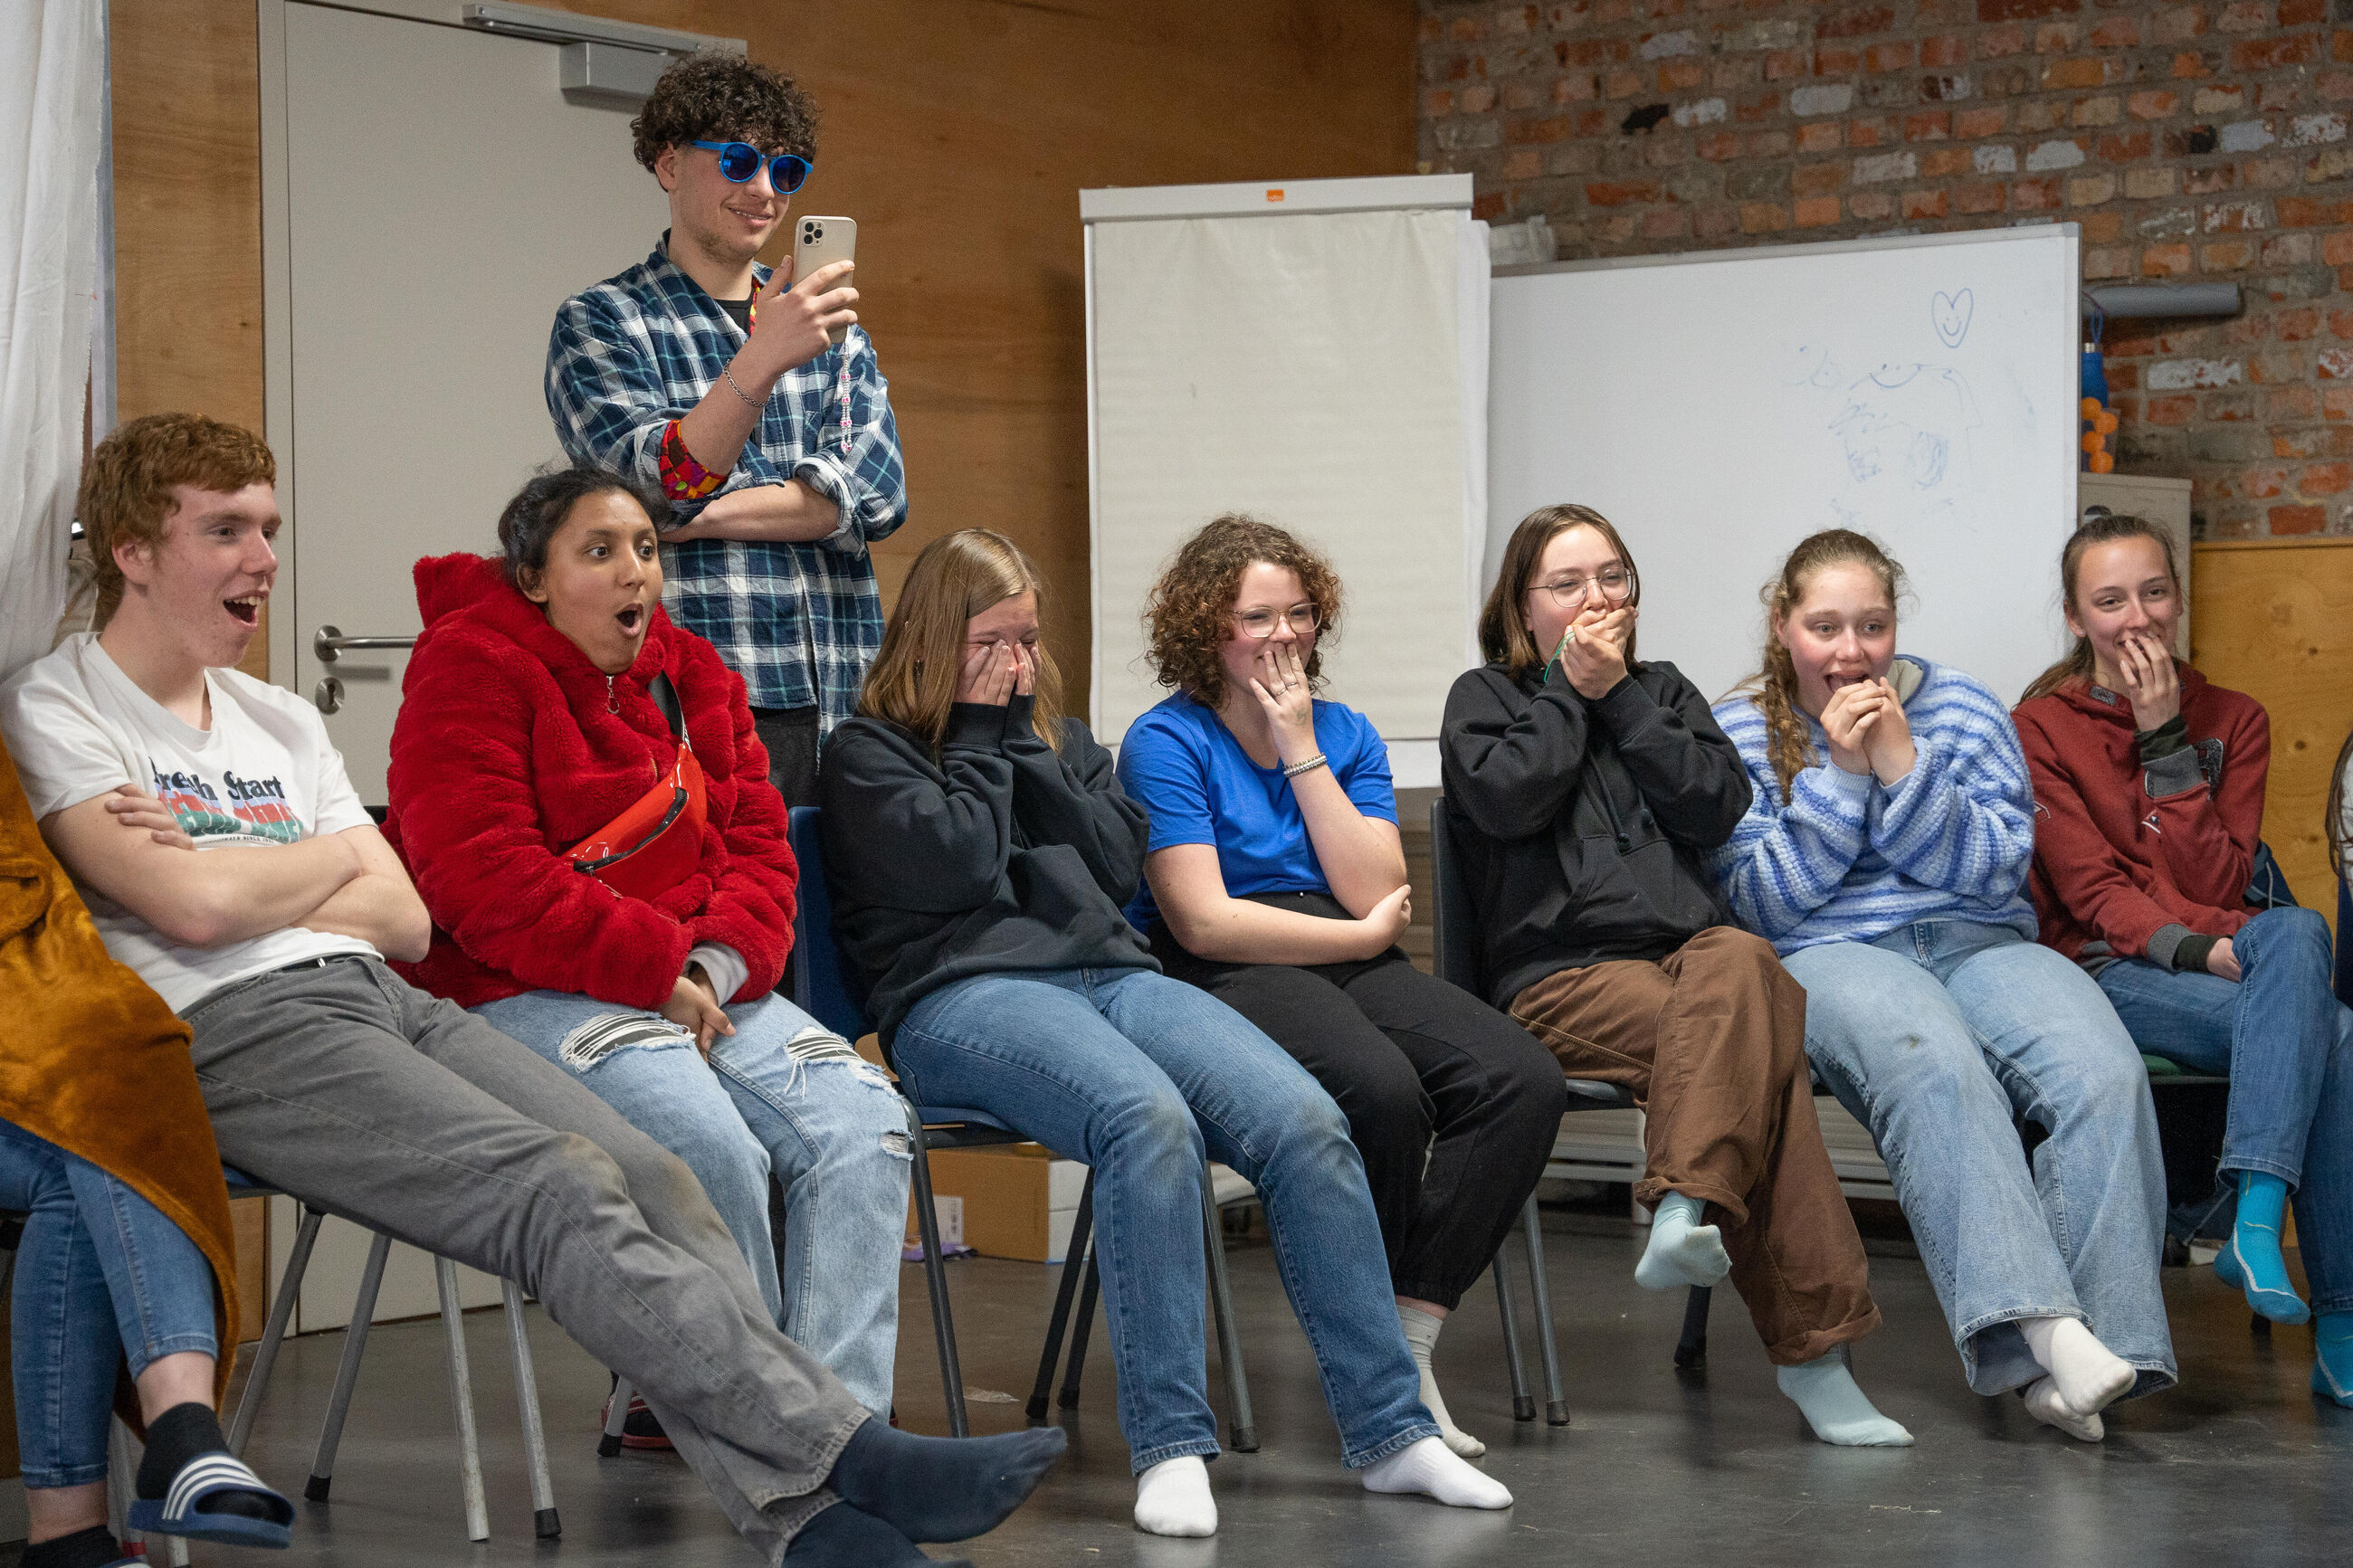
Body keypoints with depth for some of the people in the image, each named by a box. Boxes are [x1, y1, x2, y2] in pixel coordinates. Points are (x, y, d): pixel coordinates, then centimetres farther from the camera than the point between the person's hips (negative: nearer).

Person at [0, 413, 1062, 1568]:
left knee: (650, 1176, -18)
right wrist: (332, 858, 7)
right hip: (238, 1034, -7)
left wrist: (244, 886, 2)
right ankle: (850, 1453, -33)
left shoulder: (277, 721, 26)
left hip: (385, 999, 7)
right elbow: (191, 909, -11)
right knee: (560, 1190, -27)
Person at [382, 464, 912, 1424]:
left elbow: (759, 848, 12)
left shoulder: (693, 679, 17)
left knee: (865, 1123, -16)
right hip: (523, 992, -7)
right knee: (712, 1144, -33)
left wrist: (715, 965, -10)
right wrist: (655, 970, -18)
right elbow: (481, 879, -16)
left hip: (694, 982, 7)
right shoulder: (471, 667, -5)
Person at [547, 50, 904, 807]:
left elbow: (877, 489, 2)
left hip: (842, 707, 4)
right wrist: (763, 358, -27)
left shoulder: (829, 324, 17)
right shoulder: (601, 321, 3)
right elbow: (655, 492, -13)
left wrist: (702, 514, -9)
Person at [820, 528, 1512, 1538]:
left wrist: (1024, 742, 7)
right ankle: (1168, 1445, -36)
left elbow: (1119, 865, 12)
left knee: (1305, 1121, -22)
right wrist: (982, 733, 5)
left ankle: (1388, 1429, -19)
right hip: (964, 994, -5)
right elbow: (956, 867, -6)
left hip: (1110, 972, 6)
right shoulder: (866, 751, 11)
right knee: (1150, 1120, -38)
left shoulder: (1058, 733, 28)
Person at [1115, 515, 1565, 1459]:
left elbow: (1374, 895, 1)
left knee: (1523, 1081, -23)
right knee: (1383, 1091, -36)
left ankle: (1409, 1340, -18)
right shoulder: (1166, 743, 0)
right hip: (1220, 983, -6)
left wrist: (1302, 753, -2)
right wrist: (1364, 934, -3)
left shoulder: (1346, 735, 16)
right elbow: (1204, 922, -10)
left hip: (1354, 971, 6)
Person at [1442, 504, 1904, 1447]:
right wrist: (1569, 689, 4)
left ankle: (1689, 1205, -51)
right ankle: (1812, 1345, -40)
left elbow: (1717, 808, 6)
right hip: (1561, 973, -3)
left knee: (1738, 968, -37)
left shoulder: (1664, 690, 26)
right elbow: (1507, 798, -6)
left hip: (1687, 947, 4)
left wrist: (1619, 694, 5)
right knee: (1758, 1050, -33)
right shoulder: (1485, 697, 17)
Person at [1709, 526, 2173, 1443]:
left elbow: (2000, 866, 4)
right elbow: (1765, 902, 1)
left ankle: (2100, 1343, -35)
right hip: (1828, 955, -3)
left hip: (1981, 944, 3)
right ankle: (2038, 1329, -49)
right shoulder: (1737, 732, 11)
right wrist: (1839, 773, -6)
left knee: (2105, 1076, -29)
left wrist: (1902, 767, -7)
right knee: (1936, 1066, -38)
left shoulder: (1961, 707, 15)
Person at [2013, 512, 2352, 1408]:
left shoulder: (2234, 721, 13)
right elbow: (2092, 892, -5)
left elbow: (2220, 883, -1)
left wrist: (2166, 741, -7)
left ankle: (2255, 1219, -40)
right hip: (2105, 968, -3)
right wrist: (2188, 948, -22)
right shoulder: (2042, 729, 5)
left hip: (2230, 958, 3)